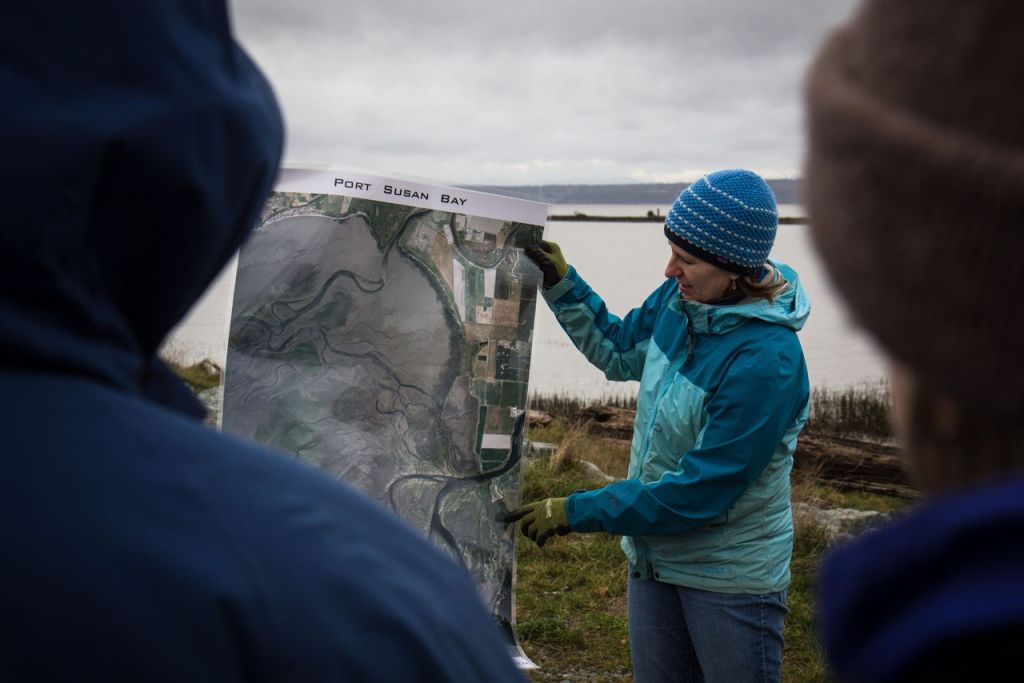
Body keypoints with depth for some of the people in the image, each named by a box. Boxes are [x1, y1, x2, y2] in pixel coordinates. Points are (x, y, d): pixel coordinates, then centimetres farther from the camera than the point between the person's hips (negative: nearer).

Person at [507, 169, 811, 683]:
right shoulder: (679, 298, -8)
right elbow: (619, 351, 13)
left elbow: (698, 492, -27)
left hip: (731, 577, -7)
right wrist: (560, 284, 2)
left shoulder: (766, 361, -30)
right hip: (655, 554, 7)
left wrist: (575, 512, -21)